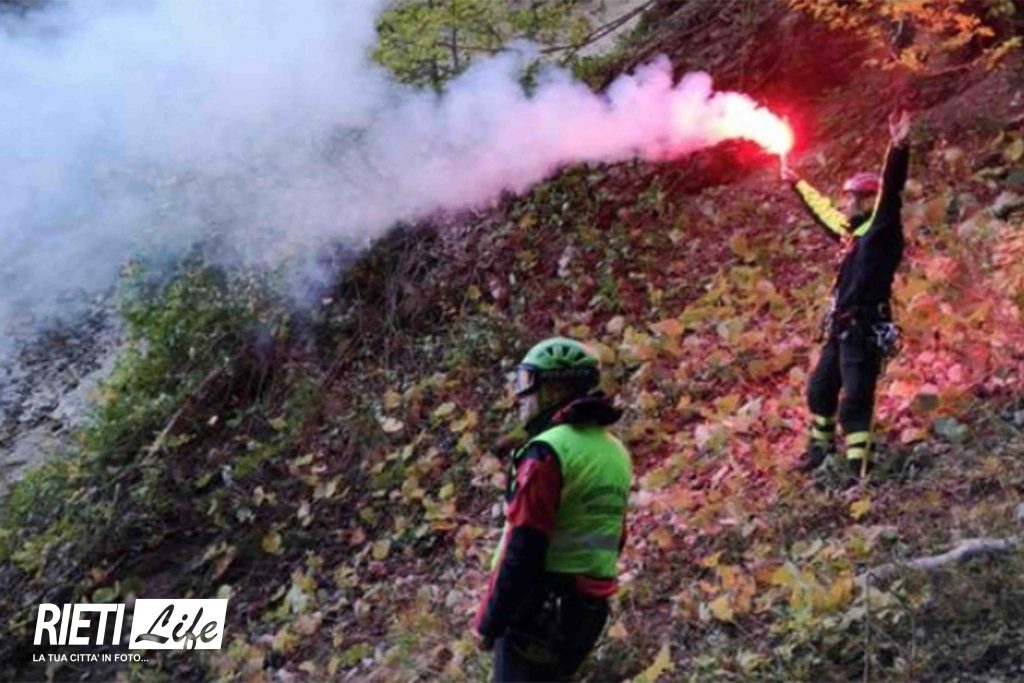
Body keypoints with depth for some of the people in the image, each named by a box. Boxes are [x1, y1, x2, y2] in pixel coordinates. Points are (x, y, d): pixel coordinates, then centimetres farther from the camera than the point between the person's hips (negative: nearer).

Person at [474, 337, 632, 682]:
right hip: (587, 608, 8)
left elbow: (521, 552, -20)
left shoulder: (548, 452, -17)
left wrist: (489, 620, -13)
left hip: (538, 610, -8)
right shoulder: (615, 452, 10)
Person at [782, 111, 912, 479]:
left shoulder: (881, 229, -9)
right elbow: (822, 209, 33)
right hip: (842, 330, 10)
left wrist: (899, 148, -42)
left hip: (865, 331, -10)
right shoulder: (854, 231, 16)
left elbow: (890, 191, -26)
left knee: (854, 401, -13)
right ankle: (820, 446, 41)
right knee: (820, 389, 22)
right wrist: (796, 182, 45)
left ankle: (860, 472, -12)